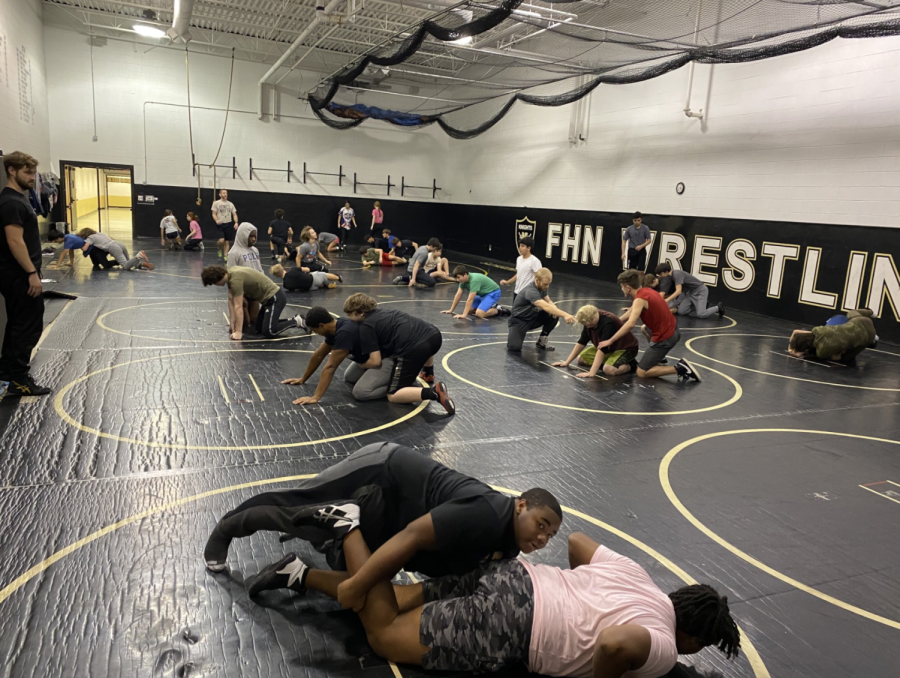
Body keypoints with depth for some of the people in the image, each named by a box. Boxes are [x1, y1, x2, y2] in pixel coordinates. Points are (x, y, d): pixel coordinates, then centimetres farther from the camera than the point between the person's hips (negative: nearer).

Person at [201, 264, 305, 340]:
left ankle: (296, 321, 0)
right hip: (269, 297, 10)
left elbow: (238, 307, -24)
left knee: (268, 332, -16)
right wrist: (232, 323, 8)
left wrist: (238, 332, -20)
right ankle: (293, 320, 17)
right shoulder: (229, 273, 4)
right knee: (259, 328, 15)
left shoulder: (235, 279, -25)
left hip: (275, 298, -10)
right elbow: (231, 300, 8)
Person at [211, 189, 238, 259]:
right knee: (221, 240, -18)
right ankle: (220, 250, 12)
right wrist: (217, 221, -22)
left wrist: (236, 222, -7)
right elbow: (214, 214, -3)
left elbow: (234, 214, 9)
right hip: (220, 224, -3)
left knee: (227, 241, 4)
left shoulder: (230, 204, 10)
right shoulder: (216, 203, 0)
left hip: (229, 224, 4)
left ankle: (225, 255, 12)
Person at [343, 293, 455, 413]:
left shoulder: (366, 327, 5)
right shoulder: (380, 312, 28)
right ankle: (428, 374, 48)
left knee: (393, 395, 3)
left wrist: (361, 365, 21)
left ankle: (434, 392, -18)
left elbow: (375, 361, 2)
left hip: (413, 348, -8)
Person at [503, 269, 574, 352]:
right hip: (519, 320, -7)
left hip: (532, 318, 7)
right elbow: (545, 307, -47)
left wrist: (554, 310, -21)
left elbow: (549, 302, 5)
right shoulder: (530, 291, -32)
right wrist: (565, 315, -58)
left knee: (554, 315, -18)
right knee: (515, 347, -28)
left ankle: (541, 342, 0)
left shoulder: (542, 287, -5)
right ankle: (514, 335, 9)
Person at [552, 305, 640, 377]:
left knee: (609, 369, -35)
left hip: (626, 347, -9)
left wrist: (591, 373, -46)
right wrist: (567, 362, -4)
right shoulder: (589, 321, -11)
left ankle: (631, 365, -8)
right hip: (609, 348, 9)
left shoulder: (608, 323, -34)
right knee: (581, 359, 3)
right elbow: (582, 342, -2)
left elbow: (602, 349, -40)